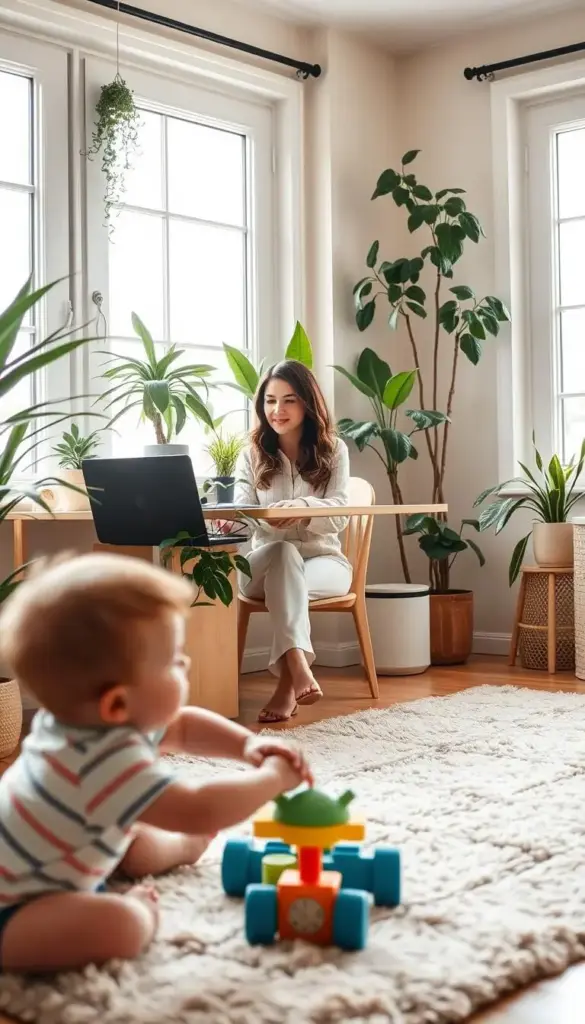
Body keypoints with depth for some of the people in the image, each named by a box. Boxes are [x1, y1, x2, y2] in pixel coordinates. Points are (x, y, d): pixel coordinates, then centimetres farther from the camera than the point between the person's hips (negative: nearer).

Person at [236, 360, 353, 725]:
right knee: (285, 553, -36)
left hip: (324, 561, 0)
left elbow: (340, 514, -11)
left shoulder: (333, 450, 3)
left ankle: (287, 682, -40)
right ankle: (300, 668, -52)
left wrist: (299, 507, -34)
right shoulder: (253, 454, 8)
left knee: (288, 579, -35)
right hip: (267, 562, 1)